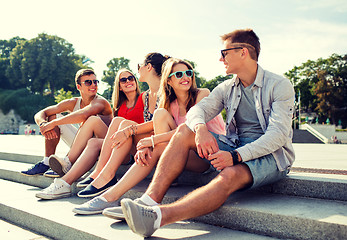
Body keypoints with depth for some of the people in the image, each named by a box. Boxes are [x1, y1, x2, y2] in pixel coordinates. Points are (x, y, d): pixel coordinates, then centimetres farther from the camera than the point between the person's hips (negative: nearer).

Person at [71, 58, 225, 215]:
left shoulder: (202, 94, -4)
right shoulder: (170, 105, 12)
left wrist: (153, 140, -22)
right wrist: (146, 146, -27)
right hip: (185, 151, 5)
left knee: (157, 149, -29)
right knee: (160, 113, -16)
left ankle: (111, 196, -27)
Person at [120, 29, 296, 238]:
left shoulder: (280, 86, -7)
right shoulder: (226, 88, 11)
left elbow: (278, 134, -17)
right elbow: (197, 109, -1)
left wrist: (236, 156, -31)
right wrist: (201, 128, -27)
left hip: (272, 154, -5)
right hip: (236, 147, 5)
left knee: (230, 175, -39)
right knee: (185, 131, -15)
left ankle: (158, 217, -53)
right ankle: (150, 199, -30)